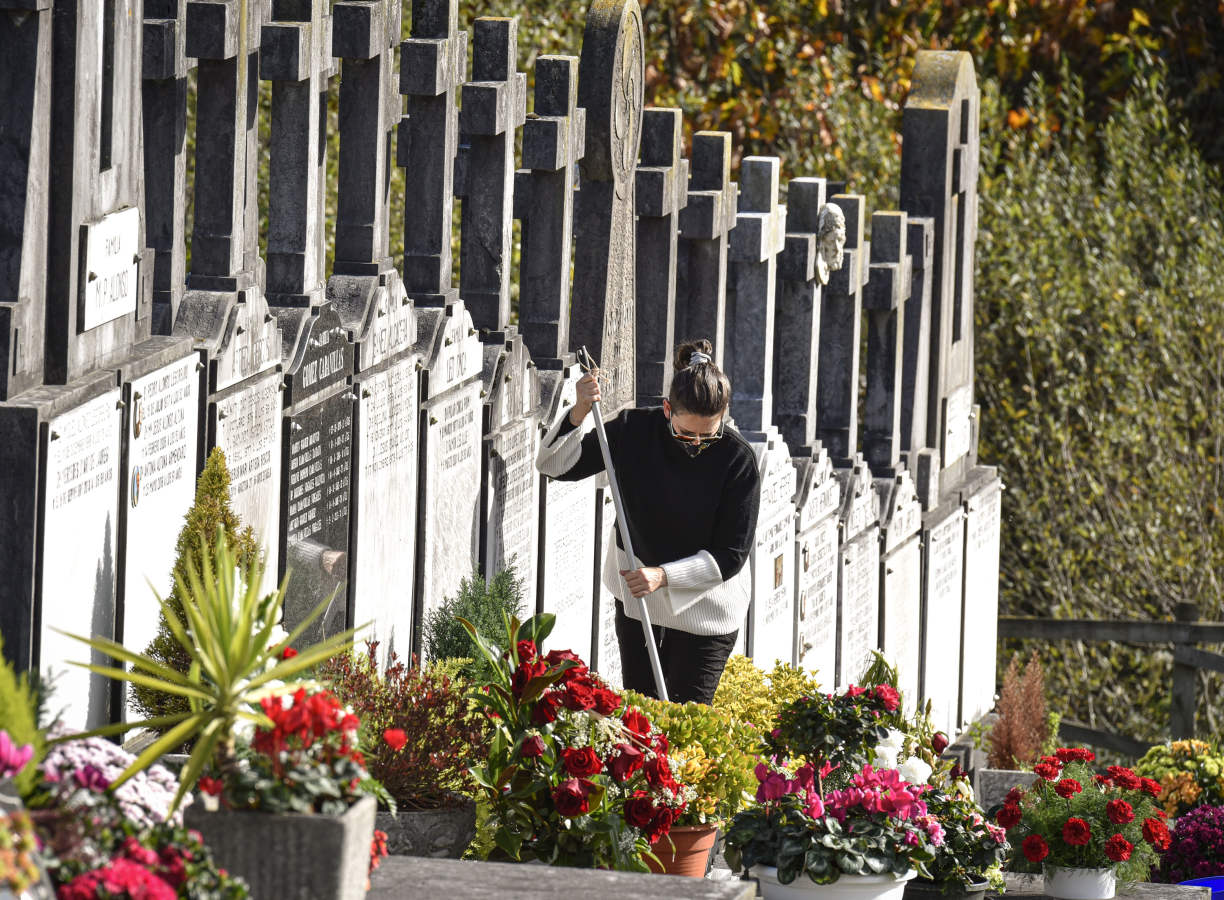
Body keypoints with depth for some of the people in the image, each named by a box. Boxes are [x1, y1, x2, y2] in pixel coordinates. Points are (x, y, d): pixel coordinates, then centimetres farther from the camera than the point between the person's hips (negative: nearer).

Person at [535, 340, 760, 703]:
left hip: (704, 611, -3)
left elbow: (731, 555, -18)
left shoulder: (738, 459, -21)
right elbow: (554, 465, -5)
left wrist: (663, 575, -29)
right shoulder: (635, 431, -14)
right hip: (636, 596, 3)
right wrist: (579, 414, -24)